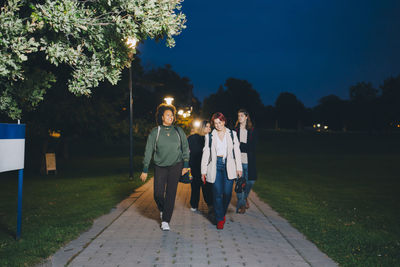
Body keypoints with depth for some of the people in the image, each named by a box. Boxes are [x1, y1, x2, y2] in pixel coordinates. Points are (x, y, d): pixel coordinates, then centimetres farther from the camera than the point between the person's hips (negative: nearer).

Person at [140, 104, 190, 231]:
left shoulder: (178, 131, 2)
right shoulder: (155, 132, -2)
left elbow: (185, 148, 9)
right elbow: (148, 151, -1)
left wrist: (186, 165, 4)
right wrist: (145, 170, -3)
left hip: (175, 166, 1)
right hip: (160, 166, 0)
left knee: (171, 193, -3)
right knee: (158, 194, -4)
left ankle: (165, 221, 7)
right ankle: (162, 210, 29)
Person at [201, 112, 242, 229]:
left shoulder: (232, 134, 9)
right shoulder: (209, 136, 8)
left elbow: (237, 151, 9)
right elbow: (206, 154, 9)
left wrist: (239, 168, 3)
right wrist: (204, 171, 5)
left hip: (229, 166, 0)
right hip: (215, 166, 0)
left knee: (227, 193, -4)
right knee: (217, 193, -5)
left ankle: (223, 213, 23)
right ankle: (220, 219, 8)